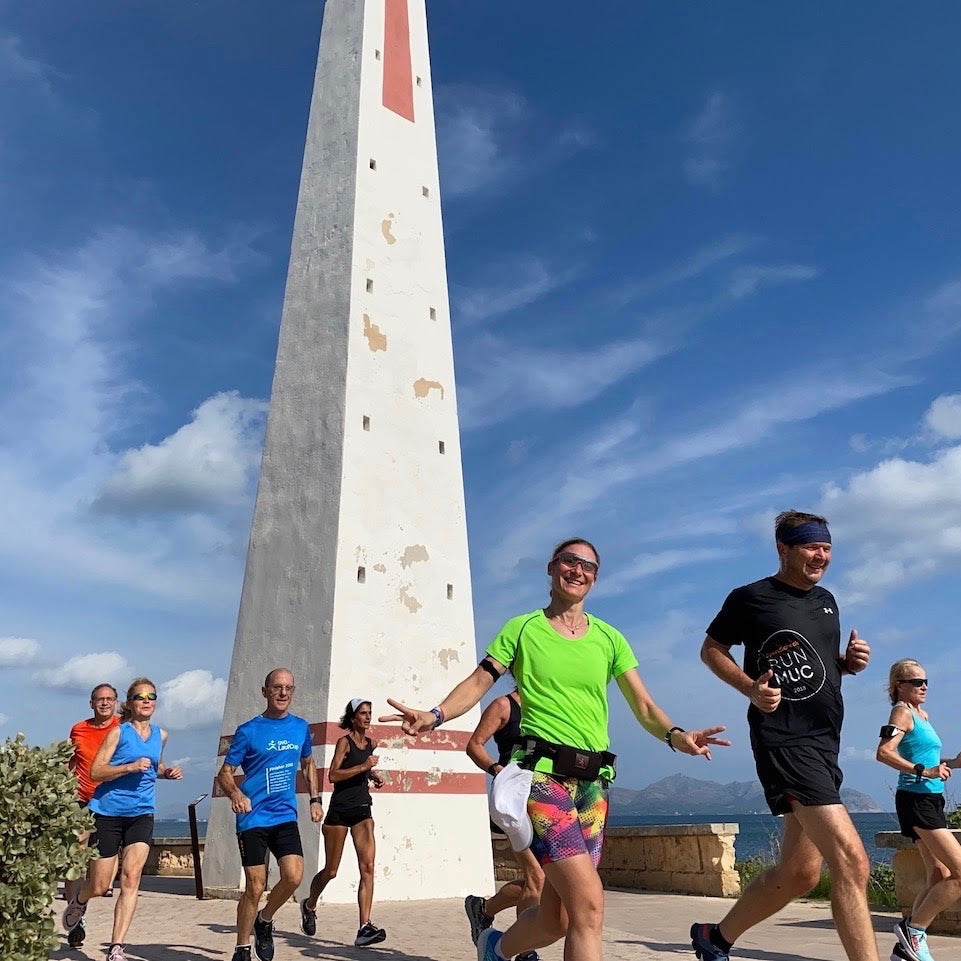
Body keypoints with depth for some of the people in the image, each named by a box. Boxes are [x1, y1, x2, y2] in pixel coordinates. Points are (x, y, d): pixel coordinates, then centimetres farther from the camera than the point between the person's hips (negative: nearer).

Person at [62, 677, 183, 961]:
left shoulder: (160, 734, 8)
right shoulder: (119, 732, -7)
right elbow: (95, 771, -13)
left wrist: (168, 772, 5)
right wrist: (131, 767, -24)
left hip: (141, 814, 3)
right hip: (108, 812, -3)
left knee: (131, 877, -13)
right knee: (99, 887, 7)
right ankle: (78, 900, 43)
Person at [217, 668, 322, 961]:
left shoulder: (301, 727, 6)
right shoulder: (249, 731, -6)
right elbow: (225, 773, -4)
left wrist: (315, 799, 12)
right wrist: (236, 793, -25)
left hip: (286, 816, 3)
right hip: (253, 818, -3)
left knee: (294, 876, -11)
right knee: (255, 887, -2)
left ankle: (265, 921, 18)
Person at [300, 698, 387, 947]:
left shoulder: (371, 744, 11)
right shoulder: (344, 742, -8)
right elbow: (333, 775, -18)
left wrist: (373, 776, 10)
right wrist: (363, 766, -23)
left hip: (362, 810, 5)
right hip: (340, 811, -5)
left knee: (368, 866, -12)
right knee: (330, 871, 7)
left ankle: (365, 927, -14)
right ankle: (309, 905, 36)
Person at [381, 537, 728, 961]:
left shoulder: (609, 639, 12)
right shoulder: (522, 628, 5)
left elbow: (644, 707, 7)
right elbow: (478, 683, 1)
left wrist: (675, 735, -14)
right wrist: (435, 715, -17)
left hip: (592, 782, 5)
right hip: (542, 772, -4)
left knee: (557, 919, 11)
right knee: (588, 903, -18)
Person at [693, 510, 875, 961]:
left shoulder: (826, 601, 16)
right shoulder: (750, 598, -5)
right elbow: (711, 649, 2)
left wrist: (850, 661, 4)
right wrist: (751, 687, -13)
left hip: (826, 742, 8)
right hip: (784, 740, -8)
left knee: (798, 872, 11)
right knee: (852, 860, -19)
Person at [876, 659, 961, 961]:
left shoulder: (921, 714, 18)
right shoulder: (903, 712, -10)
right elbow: (884, 752, -24)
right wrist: (924, 772, -27)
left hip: (930, 800, 10)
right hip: (916, 800, -10)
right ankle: (912, 929, 0)